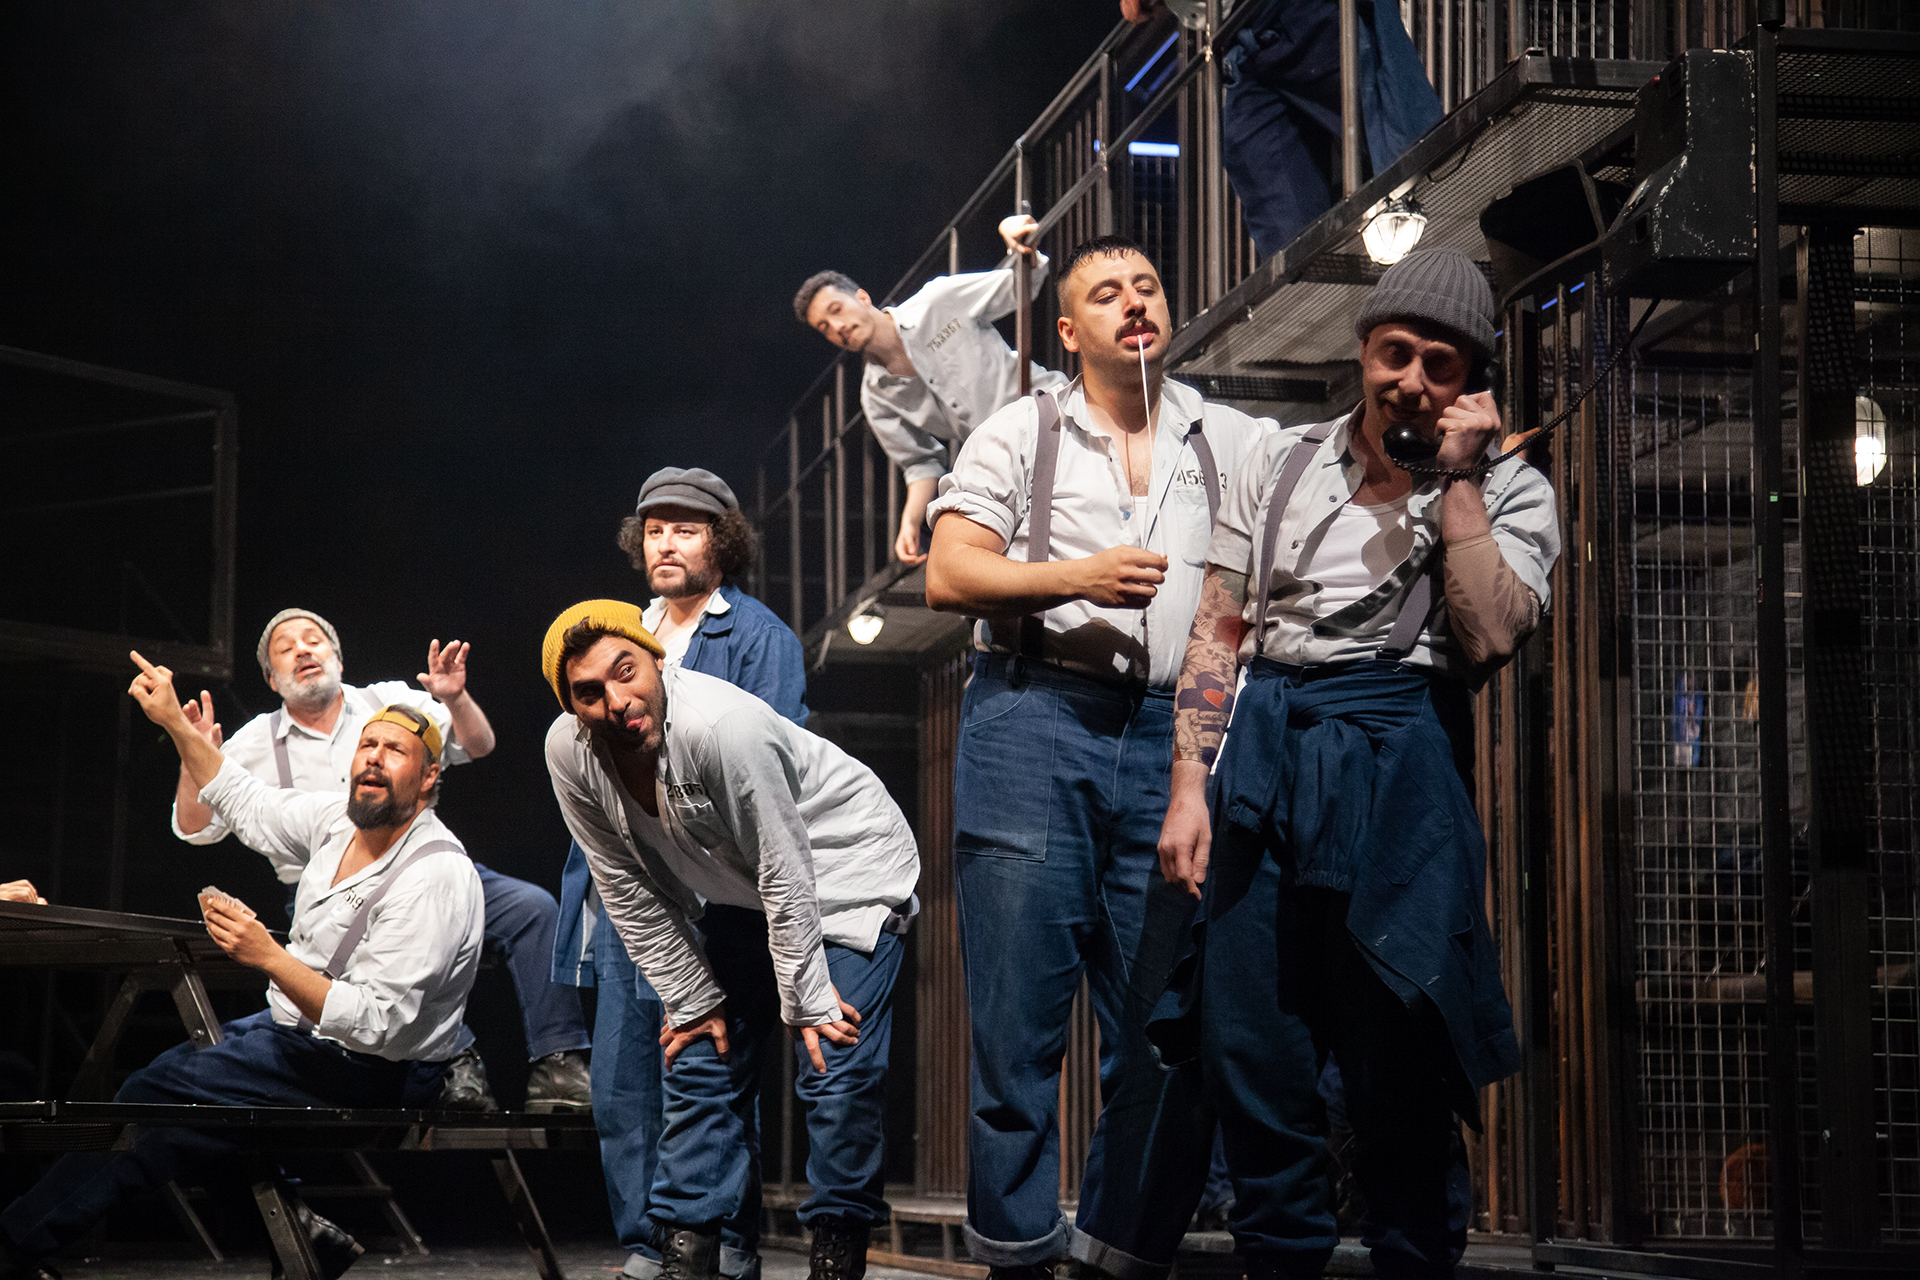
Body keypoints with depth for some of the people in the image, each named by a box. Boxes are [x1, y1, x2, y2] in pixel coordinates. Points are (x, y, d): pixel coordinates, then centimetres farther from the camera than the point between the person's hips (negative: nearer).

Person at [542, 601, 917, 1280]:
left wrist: (806, 1001, -21)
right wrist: (694, 999, -5)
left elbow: (786, 875, -28)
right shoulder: (569, 752, -17)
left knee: (837, 1066, -15)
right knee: (701, 1054, 2)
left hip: (845, 871, -6)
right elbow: (629, 892, -6)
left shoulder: (725, 726, -36)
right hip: (737, 892, 6)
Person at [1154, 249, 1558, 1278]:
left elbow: (1488, 639, -11)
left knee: (1399, 1072, -2)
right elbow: (1217, 632, 11)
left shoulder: (1508, 492, 7)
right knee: (1248, 1049, 3)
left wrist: (1456, 479, -8)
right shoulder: (1283, 466, 14)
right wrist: (1189, 789, 1)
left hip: (1396, 760, -3)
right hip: (1259, 752, 3)